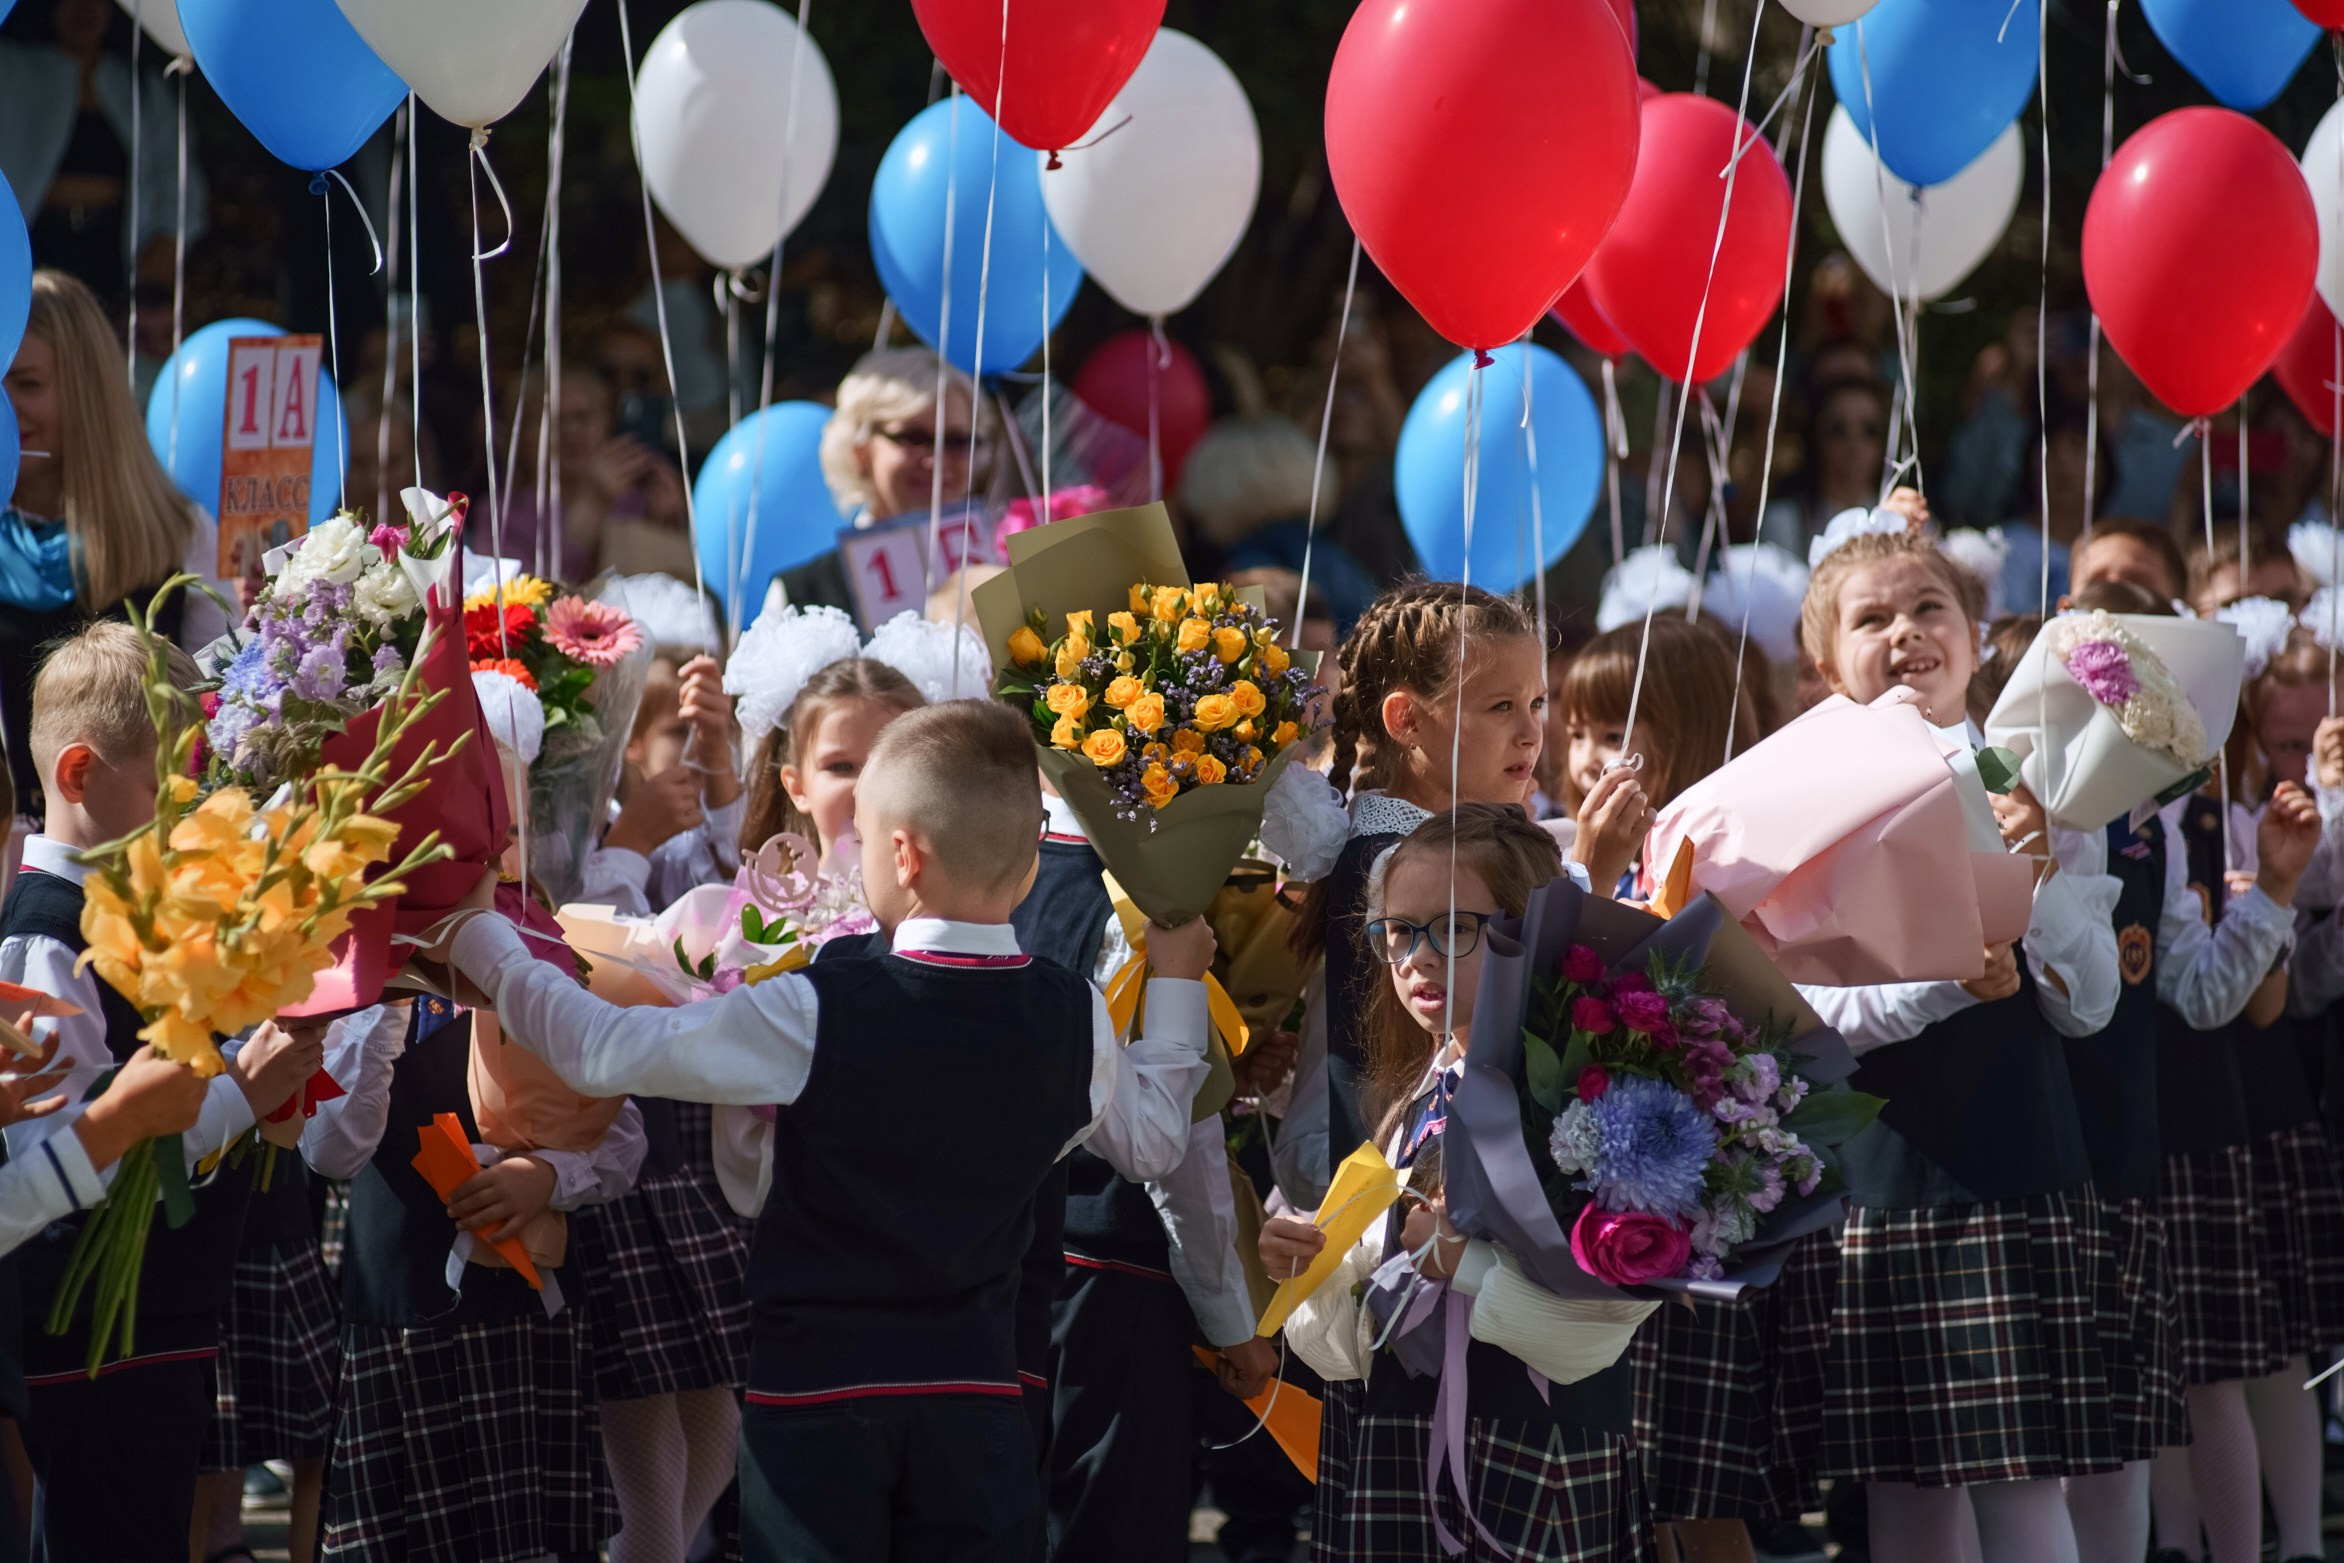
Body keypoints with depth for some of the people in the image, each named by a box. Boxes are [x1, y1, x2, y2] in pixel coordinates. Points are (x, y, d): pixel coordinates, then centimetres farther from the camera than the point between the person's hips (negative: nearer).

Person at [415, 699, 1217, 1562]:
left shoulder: (812, 1015, -16)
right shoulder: (1075, 1016, -5)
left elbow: (600, 1052, -9)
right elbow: (1155, 1141, 14)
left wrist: (481, 939, 6)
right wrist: (1176, 984, 29)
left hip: (813, 1391, -3)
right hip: (977, 1395, 3)